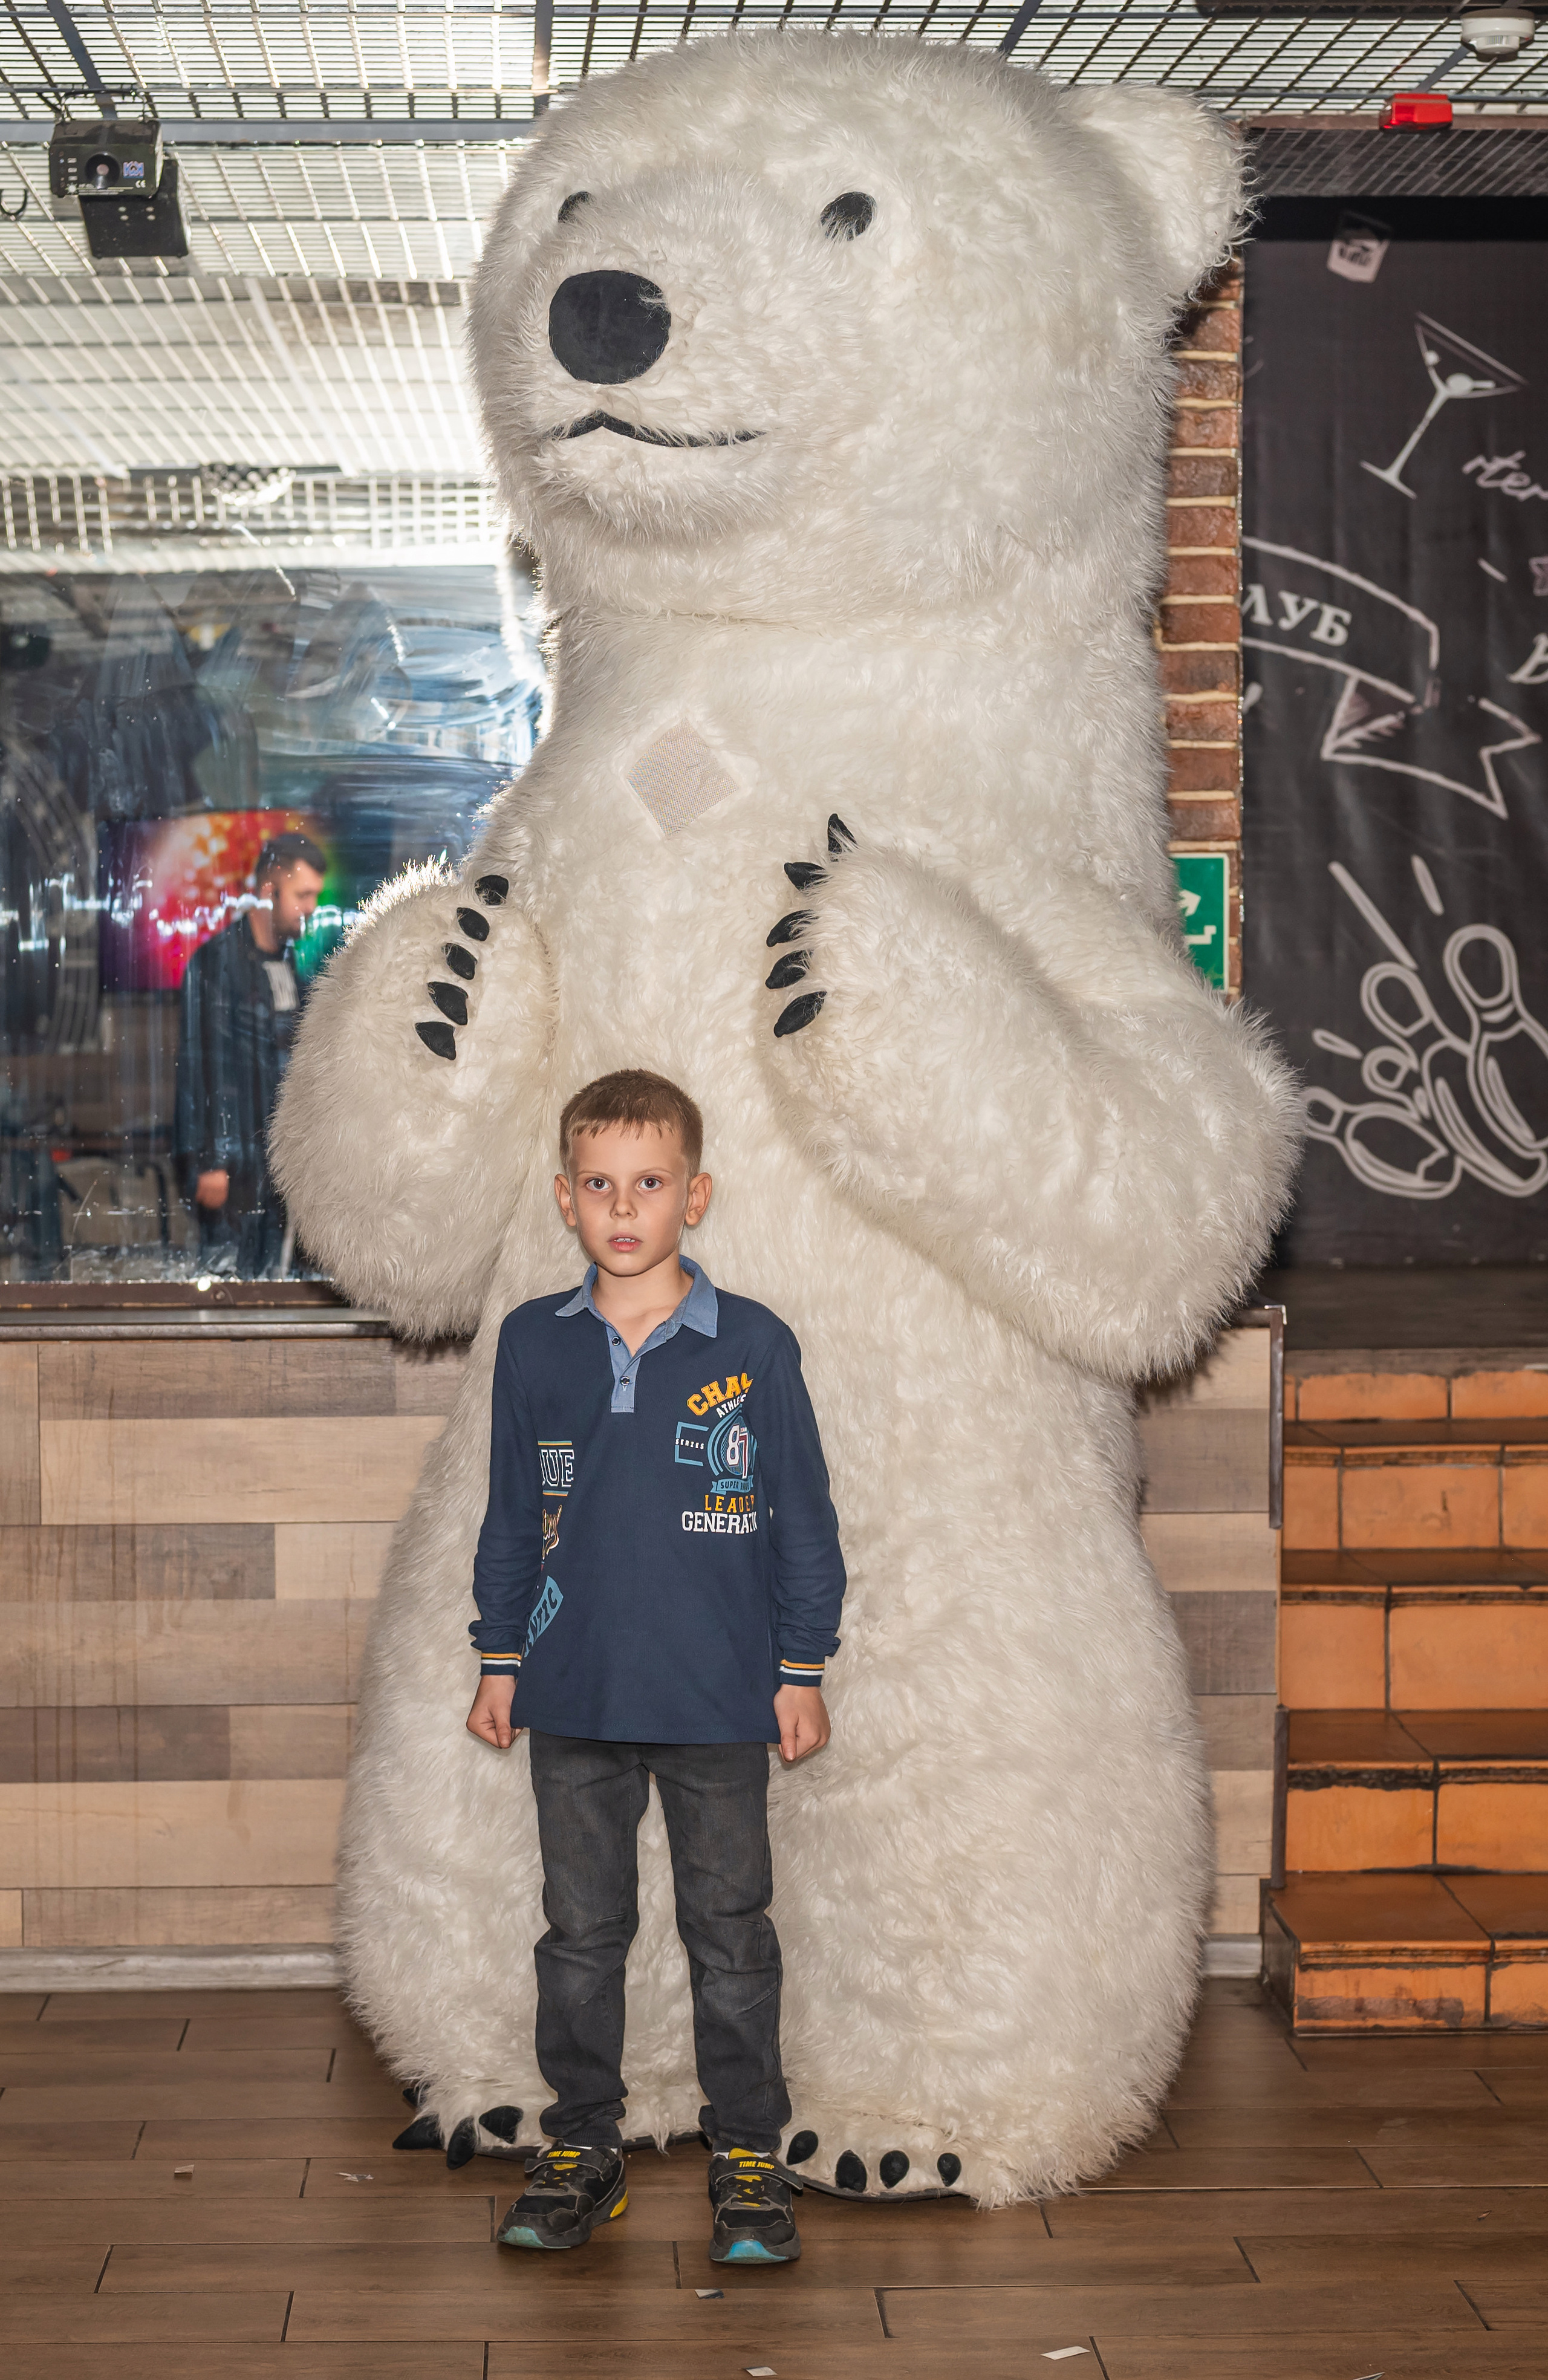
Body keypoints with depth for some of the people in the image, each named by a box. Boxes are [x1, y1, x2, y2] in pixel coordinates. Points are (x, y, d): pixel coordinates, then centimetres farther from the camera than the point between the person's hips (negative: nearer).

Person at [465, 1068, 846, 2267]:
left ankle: (748, 2155, 20)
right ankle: (584, 2148, 25)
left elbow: (804, 1519, 0)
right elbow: (512, 1516, 10)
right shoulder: (534, 1345, 1)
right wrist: (500, 1660, 9)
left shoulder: (754, 1346, -6)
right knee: (582, 1931, 12)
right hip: (575, 1696, 2)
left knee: (729, 1930, 8)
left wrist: (804, 1671, -1)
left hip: (718, 1698, -2)